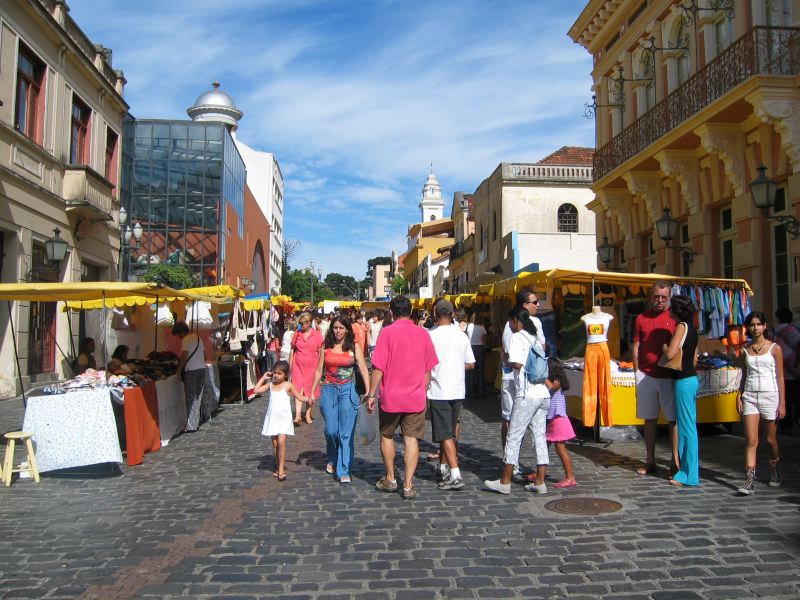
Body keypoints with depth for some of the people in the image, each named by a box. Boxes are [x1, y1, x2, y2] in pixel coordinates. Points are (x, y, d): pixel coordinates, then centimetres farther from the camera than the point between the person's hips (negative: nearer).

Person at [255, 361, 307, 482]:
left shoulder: (288, 386, -5)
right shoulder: (270, 384, 6)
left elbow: (299, 396, -2)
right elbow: (256, 390, 4)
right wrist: (263, 378, 3)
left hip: (284, 418, -4)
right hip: (272, 418, 4)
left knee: (281, 442, -15)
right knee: (275, 443, 8)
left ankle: (281, 468, -7)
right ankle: (278, 467, 20)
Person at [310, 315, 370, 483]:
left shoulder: (354, 346, 0)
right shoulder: (325, 347, 5)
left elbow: (363, 369, -6)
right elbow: (319, 371, 9)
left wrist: (368, 391, -16)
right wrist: (312, 392, 7)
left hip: (348, 390, -2)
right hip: (329, 390, 2)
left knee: (346, 433, -3)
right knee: (331, 430, 5)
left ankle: (344, 471, 4)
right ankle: (332, 460, 33)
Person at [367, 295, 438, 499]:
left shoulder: (387, 332, -9)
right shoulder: (423, 334, 1)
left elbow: (378, 367, -11)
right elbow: (428, 369, 6)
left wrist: (371, 394, -4)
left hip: (390, 397, -2)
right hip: (416, 397, 2)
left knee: (387, 436, 17)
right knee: (411, 439, 6)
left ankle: (390, 479, 26)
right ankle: (408, 486, 6)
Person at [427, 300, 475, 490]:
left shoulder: (431, 335, -11)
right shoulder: (462, 336, 4)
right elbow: (470, 364, 8)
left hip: (439, 391, -5)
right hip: (457, 390, 5)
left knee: (445, 434, -5)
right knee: (449, 431, 18)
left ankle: (455, 475, -12)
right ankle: (443, 467, 29)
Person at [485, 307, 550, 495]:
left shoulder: (517, 337, -5)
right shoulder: (535, 339, 18)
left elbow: (517, 364, -16)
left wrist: (507, 361, 2)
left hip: (527, 395, -8)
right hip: (543, 394, 8)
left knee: (514, 437, 0)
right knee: (540, 437, 9)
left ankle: (505, 482, 5)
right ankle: (540, 482, 13)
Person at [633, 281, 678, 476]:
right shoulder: (641, 318, 8)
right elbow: (636, 347, 10)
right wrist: (637, 372, 4)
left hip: (669, 376, -3)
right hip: (646, 376, 3)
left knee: (673, 419, 1)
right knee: (649, 419, 10)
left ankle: (676, 462, 10)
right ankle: (650, 461, 20)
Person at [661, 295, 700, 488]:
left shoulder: (681, 326, -14)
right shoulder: (691, 328, 13)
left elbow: (670, 354, -20)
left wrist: (663, 345, -2)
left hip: (684, 381, -10)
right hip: (691, 378, 10)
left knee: (687, 427, -4)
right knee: (687, 426, 14)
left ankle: (689, 475, 2)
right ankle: (687, 469, 23)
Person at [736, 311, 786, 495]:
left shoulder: (774, 348, 0)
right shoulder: (745, 350, 8)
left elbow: (780, 377, 0)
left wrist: (782, 403, -4)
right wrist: (739, 396, 2)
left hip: (770, 396, -2)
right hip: (750, 396, 2)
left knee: (771, 439, 10)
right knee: (751, 440, -6)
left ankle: (775, 472, 35)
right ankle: (750, 480, -10)